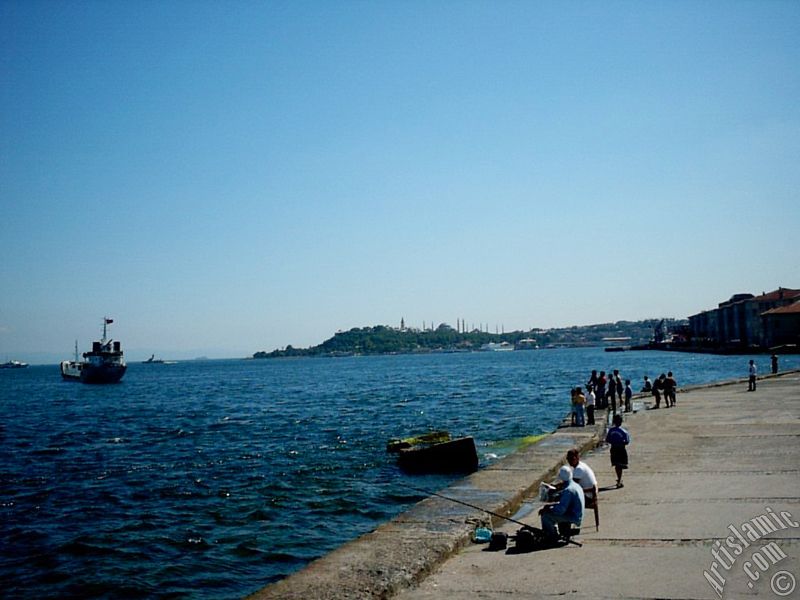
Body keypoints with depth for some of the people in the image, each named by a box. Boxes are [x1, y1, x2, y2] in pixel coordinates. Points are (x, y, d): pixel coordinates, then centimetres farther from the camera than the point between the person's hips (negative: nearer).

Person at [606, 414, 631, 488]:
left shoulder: (611, 430, -5)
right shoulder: (623, 431, -14)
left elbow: (607, 440, -2)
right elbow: (627, 442, -14)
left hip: (613, 449, 4)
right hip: (621, 449, -4)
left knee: (616, 465, 19)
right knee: (620, 466, 2)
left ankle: (619, 479, 36)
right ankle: (619, 482, -1)